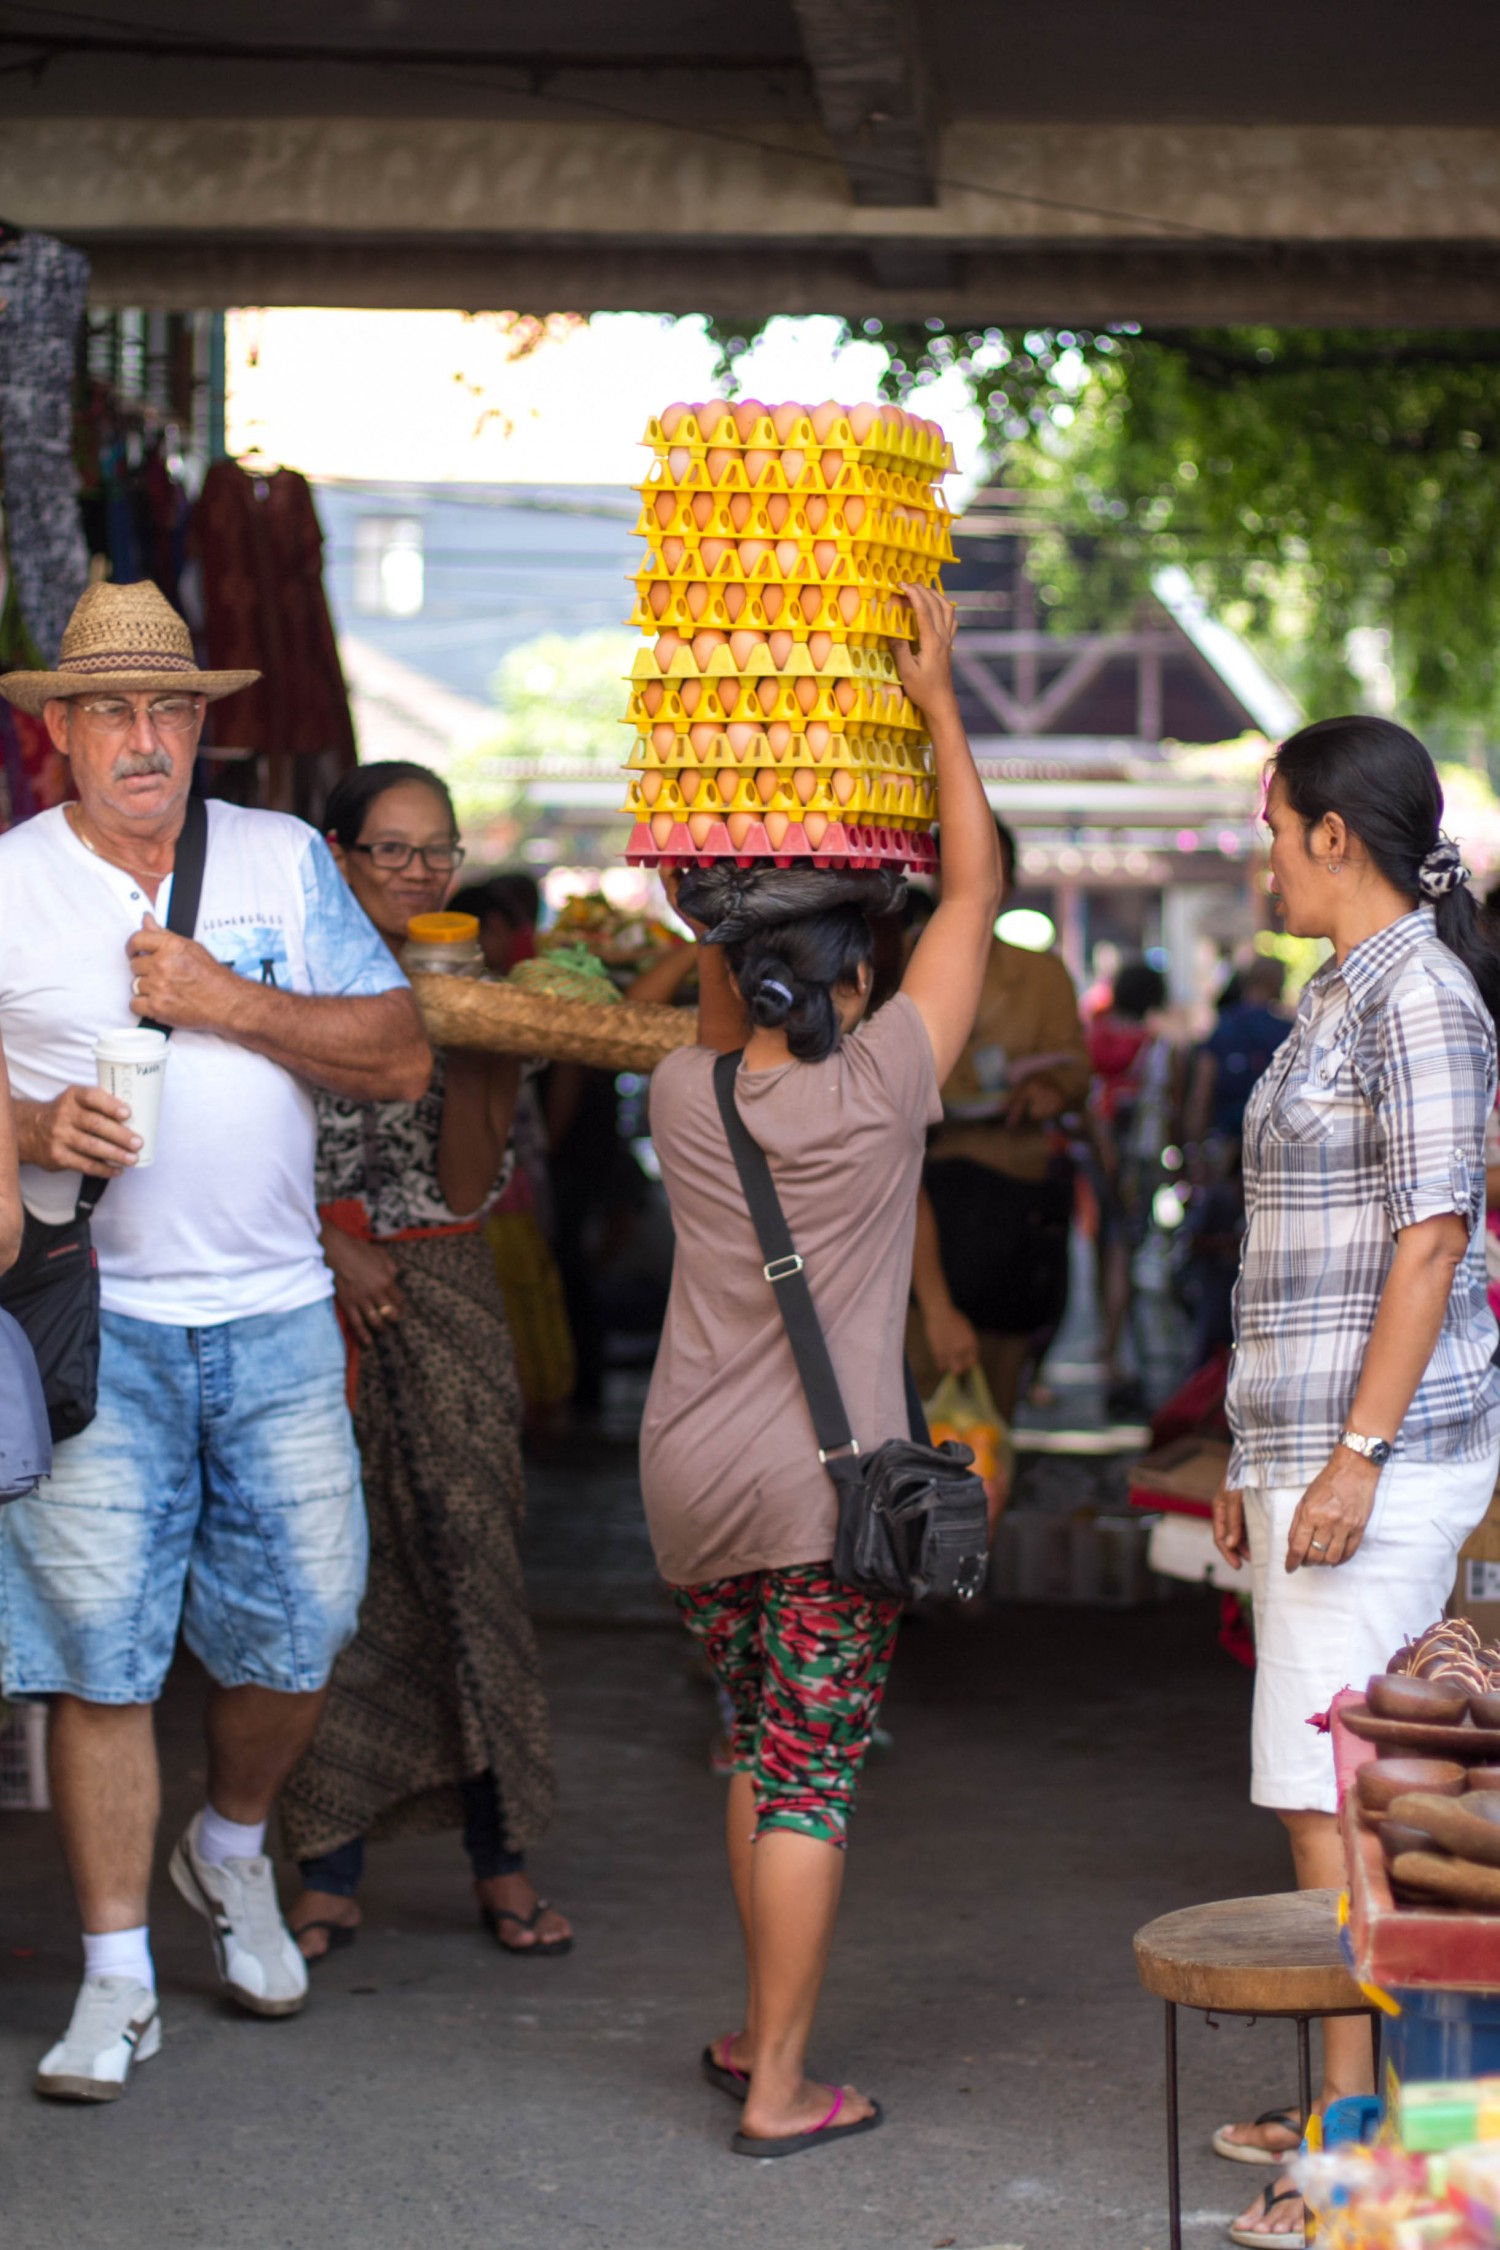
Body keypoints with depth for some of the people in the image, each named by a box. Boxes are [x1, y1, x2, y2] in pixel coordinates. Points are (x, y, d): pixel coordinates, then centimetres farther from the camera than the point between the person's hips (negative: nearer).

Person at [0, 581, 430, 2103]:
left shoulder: (282, 860, 7)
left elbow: (401, 1060, 2)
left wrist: (224, 1002, -9)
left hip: (275, 1311, 2)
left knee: (297, 1631, 5)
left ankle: (231, 1849, 35)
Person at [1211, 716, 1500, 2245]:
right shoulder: (1346, 995, 17)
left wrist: (1353, 1457, -22)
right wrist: (1260, 1460, 21)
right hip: (1318, 1440, 10)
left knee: (1332, 1794, -10)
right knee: (1340, 1789, 12)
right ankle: (1359, 2107, 19)